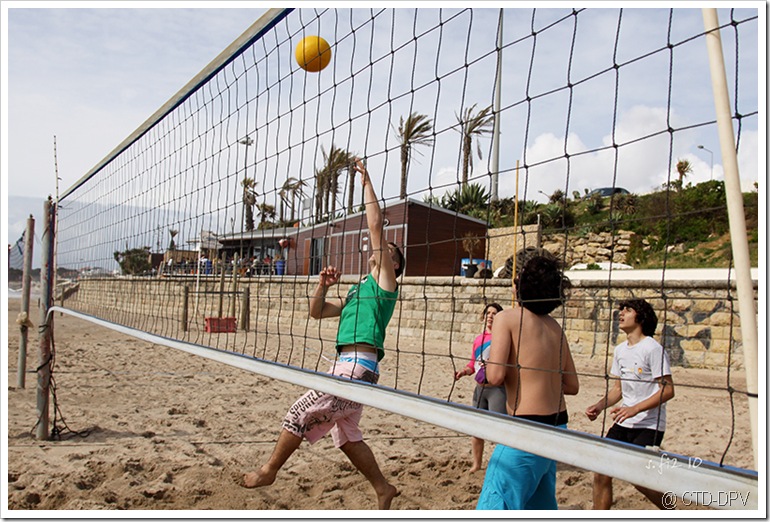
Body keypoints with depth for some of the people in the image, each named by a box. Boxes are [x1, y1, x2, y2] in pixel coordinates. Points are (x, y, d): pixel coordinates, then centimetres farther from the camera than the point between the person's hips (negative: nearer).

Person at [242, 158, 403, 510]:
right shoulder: (357, 291, 25)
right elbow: (317, 313, 26)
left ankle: (269, 471, 10)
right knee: (345, 435, 13)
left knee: (301, 413, -7)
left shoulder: (384, 281, 1)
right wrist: (322, 287, 8)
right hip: (345, 365, 9)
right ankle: (383, 489, 25)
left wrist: (365, 180, -1)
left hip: (358, 366, -9)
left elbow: (376, 225, -6)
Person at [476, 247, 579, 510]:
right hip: (557, 426, 9)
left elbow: (495, 376, -19)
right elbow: (572, 386, 13)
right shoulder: (554, 326, 9)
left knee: (493, 508, -4)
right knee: (540, 506, 24)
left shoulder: (507, 318, -11)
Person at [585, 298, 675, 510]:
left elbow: (667, 390, -15)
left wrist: (635, 409, -23)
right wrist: (599, 406, 0)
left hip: (649, 426, -6)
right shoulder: (620, 350, 11)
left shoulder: (652, 348, -12)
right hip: (623, 423, 7)